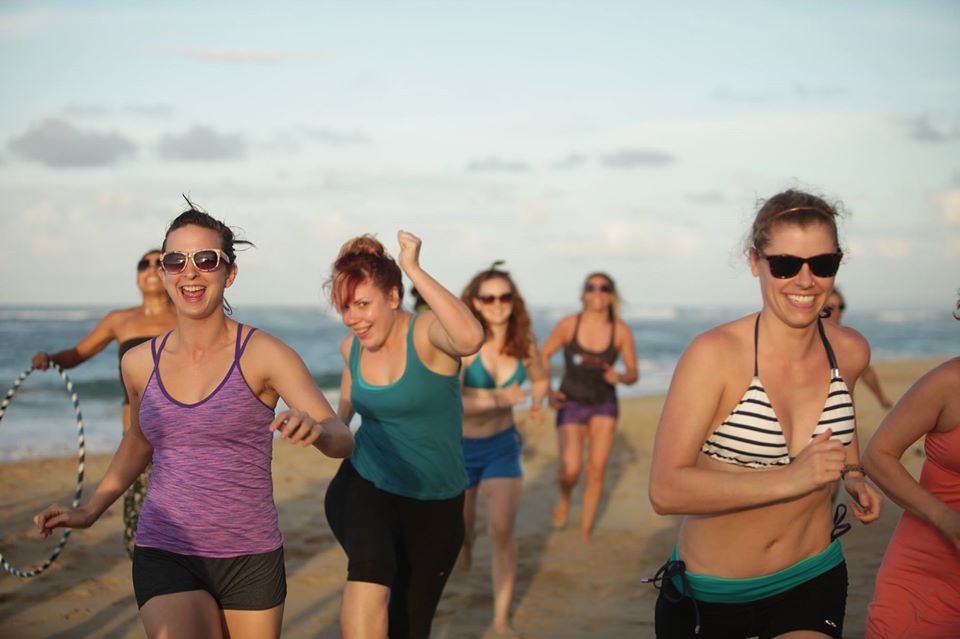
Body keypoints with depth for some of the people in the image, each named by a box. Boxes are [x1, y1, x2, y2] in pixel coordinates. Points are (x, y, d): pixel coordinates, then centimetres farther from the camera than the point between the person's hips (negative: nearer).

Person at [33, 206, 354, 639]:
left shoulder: (263, 355, -10)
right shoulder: (139, 363, 2)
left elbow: (341, 440, -19)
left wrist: (313, 428, -40)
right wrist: (90, 511, 18)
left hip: (251, 560, -1)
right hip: (165, 557, 1)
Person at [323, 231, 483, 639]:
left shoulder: (427, 333, -17)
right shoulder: (352, 346, -1)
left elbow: (471, 338, -42)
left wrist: (413, 269, -38)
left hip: (435, 503, -2)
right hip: (363, 487, 2)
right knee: (370, 564, -34)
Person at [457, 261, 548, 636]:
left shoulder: (524, 341, -10)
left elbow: (539, 380, 11)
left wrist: (538, 403, -10)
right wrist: (499, 399, -46)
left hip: (502, 445, 2)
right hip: (460, 447, -2)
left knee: (502, 530, -13)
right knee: (462, 526, 16)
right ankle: (466, 539, 55)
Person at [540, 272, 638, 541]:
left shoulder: (621, 331, -12)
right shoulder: (569, 324, -15)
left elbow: (633, 374, -3)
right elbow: (543, 355, 1)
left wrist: (620, 377, -26)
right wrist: (547, 391, -9)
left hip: (604, 405, 1)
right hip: (571, 405, -1)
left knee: (597, 470, -6)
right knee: (571, 470, -16)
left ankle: (586, 532, 11)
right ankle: (565, 498, 21)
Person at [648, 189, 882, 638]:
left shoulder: (851, 352, -4)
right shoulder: (714, 353, -21)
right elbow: (665, 491, -29)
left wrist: (853, 476, 5)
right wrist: (789, 479, -34)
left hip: (812, 583, 3)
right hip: (710, 595, -3)